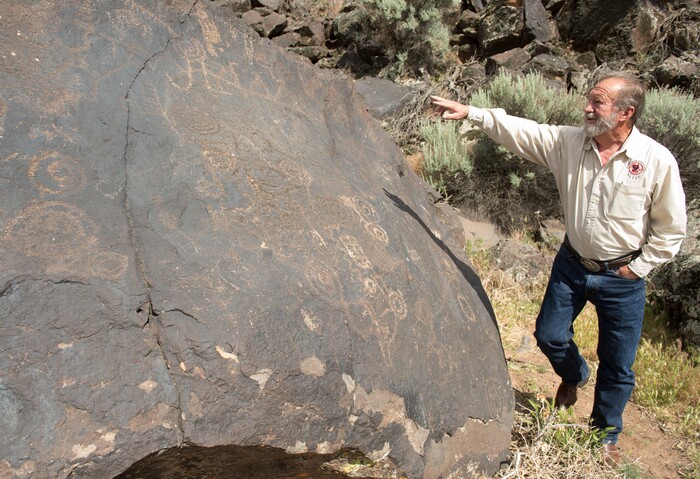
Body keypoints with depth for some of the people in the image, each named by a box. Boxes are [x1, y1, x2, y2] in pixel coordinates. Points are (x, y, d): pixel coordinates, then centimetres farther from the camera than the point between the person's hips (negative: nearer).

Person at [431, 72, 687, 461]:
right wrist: (470, 112, -18)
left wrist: (638, 268, -9)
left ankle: (605, 435, 36)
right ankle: (574, 376, 51)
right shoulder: (569, 142, -9)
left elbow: (671, 229, -8)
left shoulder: (658, 161, -17)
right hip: (572, 264, 3)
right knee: (549, 335, 14)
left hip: (622, 277, -2)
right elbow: (517, 131, -9)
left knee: (618, 365, 10)